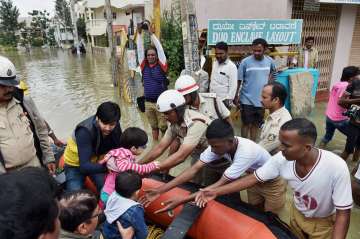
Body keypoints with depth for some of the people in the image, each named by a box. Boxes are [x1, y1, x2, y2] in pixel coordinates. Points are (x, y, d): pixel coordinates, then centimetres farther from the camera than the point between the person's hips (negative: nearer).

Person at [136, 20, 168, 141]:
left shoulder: (161, 66, -4)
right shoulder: (144, 66, 5)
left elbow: (160, 49, -9)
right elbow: (140, 50, 4)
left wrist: (151, 33, -10)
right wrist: (139, 33, -2)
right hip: (148, 103, 4)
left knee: (164, 127, 1)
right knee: (154, 127, 15)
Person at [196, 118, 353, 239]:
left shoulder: (336, 168, -38)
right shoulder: (281, 159, -28)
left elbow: (343, 213, -26)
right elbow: (254, 178, -19)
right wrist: (216, 192, -23)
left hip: (324, 222, -3)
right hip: (296, 213, 3)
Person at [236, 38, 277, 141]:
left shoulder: (270, 61, 0)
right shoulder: (245, 62, -11)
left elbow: (273, 72, 23)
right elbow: (239, 80, -6)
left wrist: (268, 81, 9)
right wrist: (236, 97, -7)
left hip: (262, 100, 3)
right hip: (247, 100, -3)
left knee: (256, 124, 14)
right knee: (246, 124, 6)